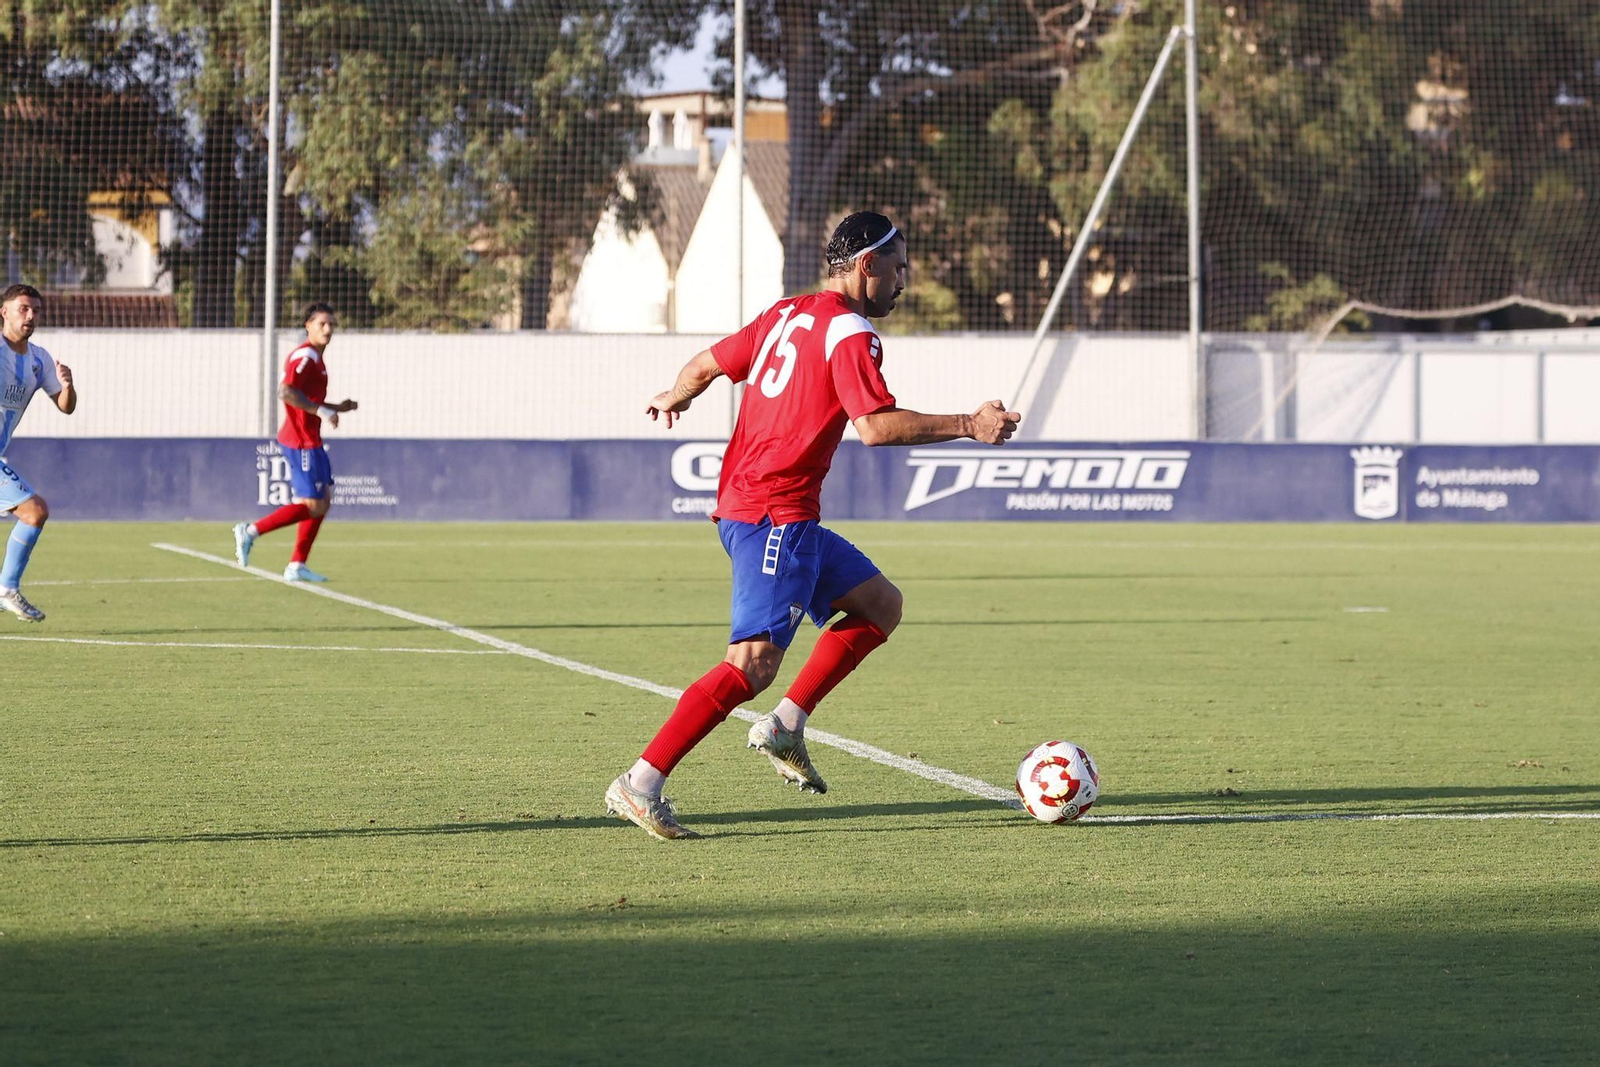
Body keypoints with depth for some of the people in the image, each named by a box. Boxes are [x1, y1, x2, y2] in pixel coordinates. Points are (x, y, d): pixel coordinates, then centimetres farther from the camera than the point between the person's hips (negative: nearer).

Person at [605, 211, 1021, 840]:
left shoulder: (786, 315, 14)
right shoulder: (850, 334, -12)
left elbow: (707, 365, 24)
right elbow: (876, 426, -23)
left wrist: (674, 399, 45)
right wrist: (968, 426, -19)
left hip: (741, 503, 10)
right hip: (776, 514, -10)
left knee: (881, 605, 17)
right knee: (753, 665, -16)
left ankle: (786, 727, 10)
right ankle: (641, 785, -19)